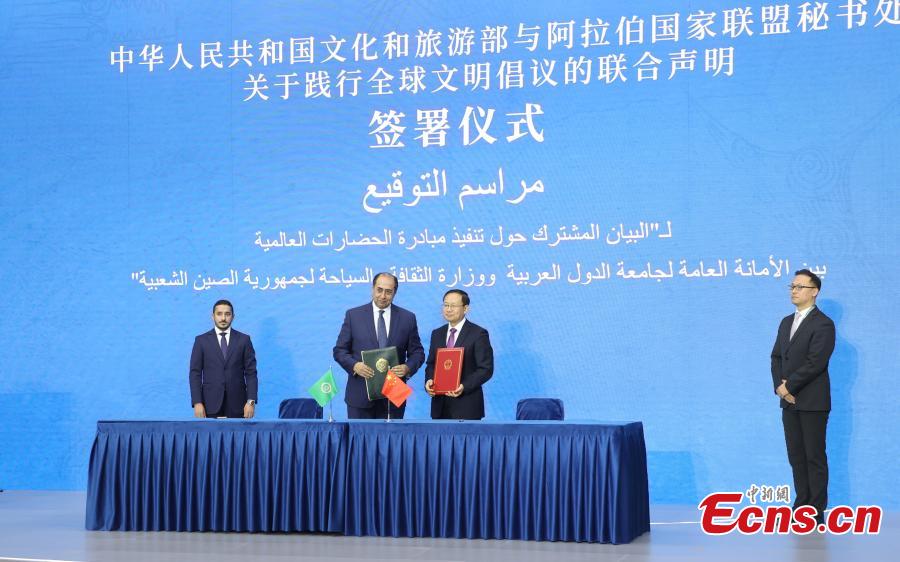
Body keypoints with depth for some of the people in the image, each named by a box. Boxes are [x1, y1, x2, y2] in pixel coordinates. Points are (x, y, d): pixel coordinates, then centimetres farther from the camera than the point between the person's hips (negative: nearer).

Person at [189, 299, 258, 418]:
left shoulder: (244, 340, 8)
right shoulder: (201, 340, 7)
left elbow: (250, 372, 5)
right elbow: (195, 373, 4)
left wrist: (251, 401, -6)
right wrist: (197, 402, -7)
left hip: (236, 405, 0)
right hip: (211, 405, 0)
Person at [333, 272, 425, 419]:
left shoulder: (407, 318, 6)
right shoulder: (353, 315, 4)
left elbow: (417, 352, 9)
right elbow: (339, 350, 5)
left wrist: (407, 368, -12)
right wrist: (354, 365, -15)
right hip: (360, 395, -1)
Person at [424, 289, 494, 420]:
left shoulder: (478, 334, -4)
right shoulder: (437, 334, 15)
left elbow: (486, 369, -8)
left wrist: (464, 386, -21)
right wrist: (429, 381, -4)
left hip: (466, 406, -5)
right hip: (440, 405, 5)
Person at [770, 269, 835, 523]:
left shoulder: (823, 324, -9)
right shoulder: (786, 322, 16)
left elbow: (815, 362, -17)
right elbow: (776, 357, 13)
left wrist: (789, 386, -14)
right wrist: (780, 386, -4)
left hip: (813, 403, -7)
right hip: (789, 401, 7)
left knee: (815, 458, -3)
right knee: (796, 456, 9)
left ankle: (817, 511, 1)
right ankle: (802, 506, 16)